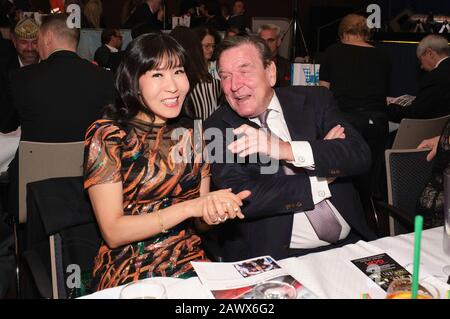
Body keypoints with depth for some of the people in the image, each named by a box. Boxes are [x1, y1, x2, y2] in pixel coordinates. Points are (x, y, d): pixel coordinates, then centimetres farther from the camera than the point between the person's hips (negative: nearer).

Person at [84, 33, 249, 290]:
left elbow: (199, 221, 11)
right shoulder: (106, 136, -7)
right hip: (129, 275, -4)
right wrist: (191, 207, -20)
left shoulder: (193, 134, 6)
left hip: (192, 264, 4)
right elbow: (113, 233, -13)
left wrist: (215, 211, -12)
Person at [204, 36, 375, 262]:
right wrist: (323, 181, -9)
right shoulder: (217, 129, -2)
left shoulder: (315, 101, 5)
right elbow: (240, 199, -14)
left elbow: (360, 156, -8)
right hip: (277, 256, -4)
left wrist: (287, 149, -22)